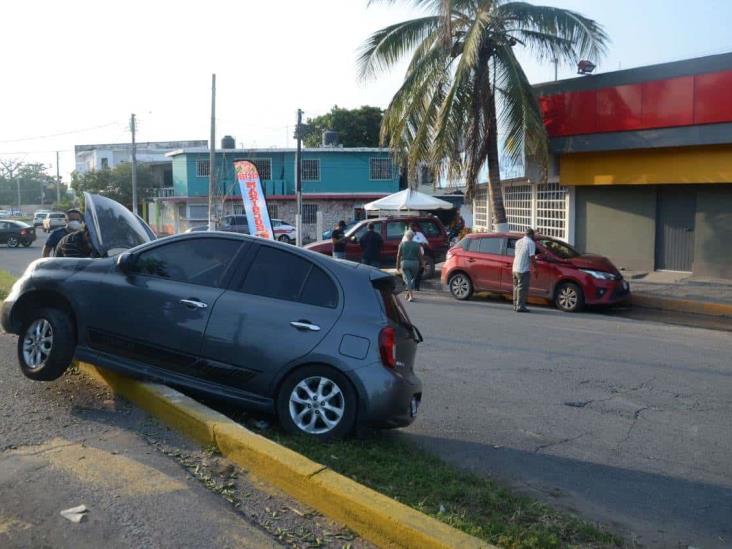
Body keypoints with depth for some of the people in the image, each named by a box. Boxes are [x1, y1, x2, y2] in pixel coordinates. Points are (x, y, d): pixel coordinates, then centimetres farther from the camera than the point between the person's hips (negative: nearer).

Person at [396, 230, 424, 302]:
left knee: (407, 279, -3)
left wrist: (398, 265, 9)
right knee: (412, 278, 18)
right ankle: (408, 294, 20)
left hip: (404, 262, -1)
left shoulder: (402, 244, 4)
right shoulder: (417, 245, 3)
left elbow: (398, 255, 2)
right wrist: (422, 263, 11)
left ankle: (410, 296, -15)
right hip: (414, 263, 1)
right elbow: (420, 255, 1)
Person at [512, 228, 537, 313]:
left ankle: (515, 305, 17)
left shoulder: (518, 241, 15)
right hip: (524, 269, -8)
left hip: (515, 268, 8)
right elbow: (532, 257, -15)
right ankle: (520, 307, -4)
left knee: (516, 288, 14)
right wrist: (535, 269, -9)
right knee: (522, 288, -4)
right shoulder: (531, 243, -9)